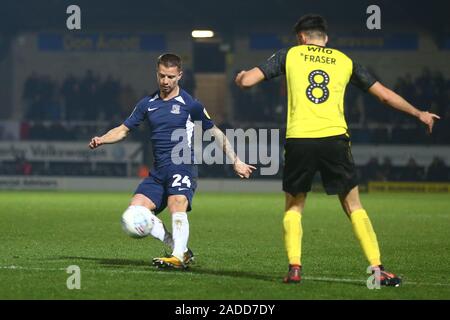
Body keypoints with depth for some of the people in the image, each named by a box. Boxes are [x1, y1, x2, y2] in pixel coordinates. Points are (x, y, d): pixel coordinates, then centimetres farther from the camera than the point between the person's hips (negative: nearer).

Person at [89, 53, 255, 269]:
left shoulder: (190, 105, 0)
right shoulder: (147, 104, 12)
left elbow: (215, 133, 8)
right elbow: (124, 130, 19)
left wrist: (236, 161, 6)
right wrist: (101, 140, -1)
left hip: (182, 168, -5)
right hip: (158, 172, 5)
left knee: (177, 205, -30)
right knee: (135, 212, -10)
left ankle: (178, 258, -33)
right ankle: (180, 249, -3)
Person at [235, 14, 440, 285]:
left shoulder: (290, 55, 11)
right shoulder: (344, 61, 15)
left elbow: (247, 80, 6)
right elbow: (385, 95, 20)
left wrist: (241, 76, 31)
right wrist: (419, 114, 33)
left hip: (299, 141, -1)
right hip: (335, 139, 1)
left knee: (294, 207, 17)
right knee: (354, 207, 9)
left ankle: (294, 267, 5)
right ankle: (377, 269, 1)